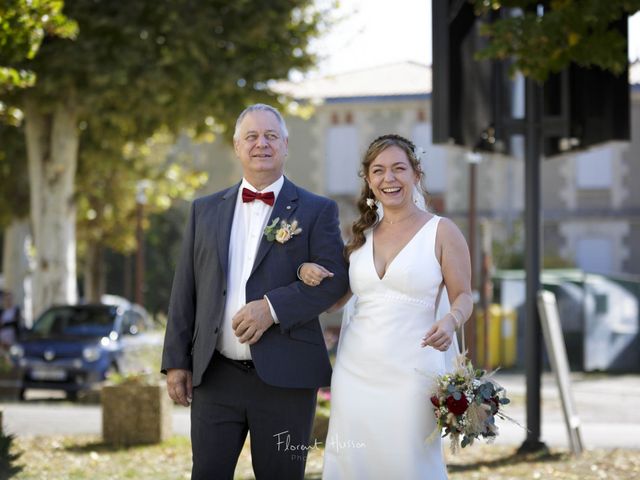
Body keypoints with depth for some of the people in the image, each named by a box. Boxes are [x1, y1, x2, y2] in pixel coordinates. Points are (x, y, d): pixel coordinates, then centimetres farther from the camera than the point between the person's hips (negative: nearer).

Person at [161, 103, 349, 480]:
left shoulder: (317, 211, 2)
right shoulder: (205, 210, 12)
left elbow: (334, 278, -8)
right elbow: (185, 290, 11)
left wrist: (272, 307, -19)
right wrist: (176, 361, 6)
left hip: (285, 378, -2)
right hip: (215, 376, 2)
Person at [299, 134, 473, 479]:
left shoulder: (442, 232, 0)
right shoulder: (361, 234, 13)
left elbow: (463, 296, 1)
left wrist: (451, 321, -21)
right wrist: (310, 273, 0)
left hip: (411, 373, -4)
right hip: (355, 370, 4)